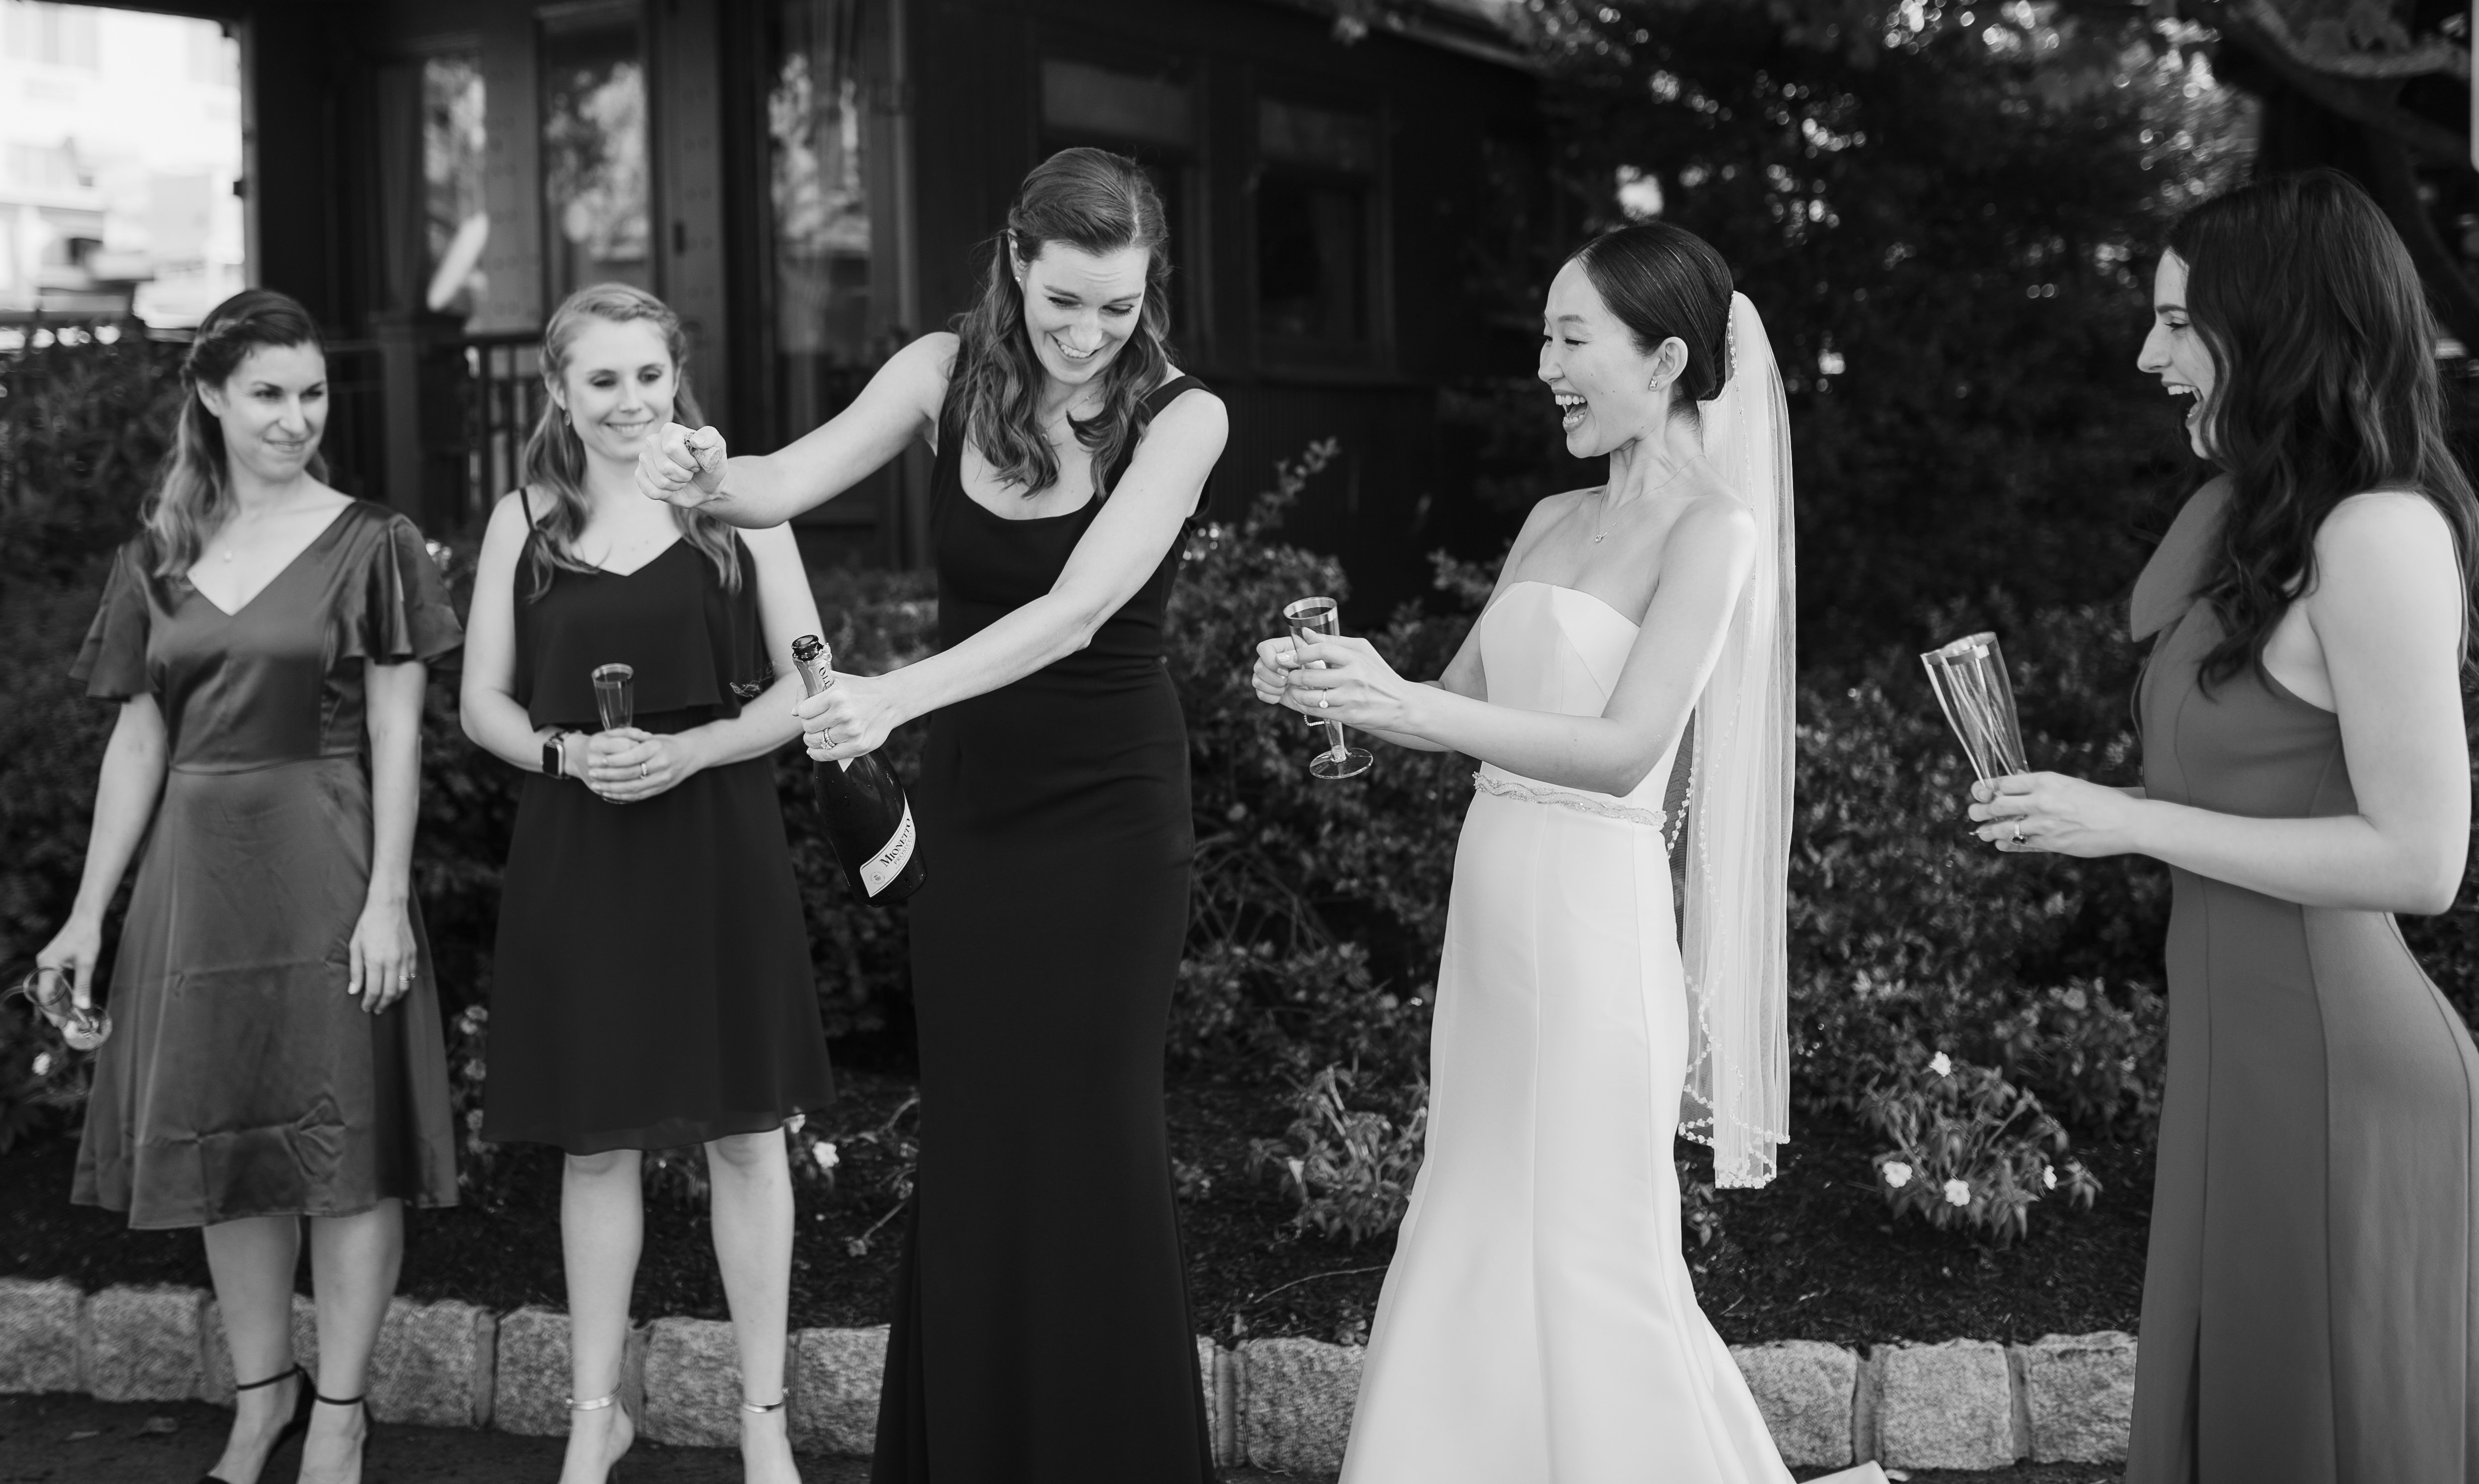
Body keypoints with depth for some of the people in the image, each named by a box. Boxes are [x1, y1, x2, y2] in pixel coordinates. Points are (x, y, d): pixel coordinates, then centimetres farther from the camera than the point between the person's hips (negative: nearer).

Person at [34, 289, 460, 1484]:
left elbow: (396, 734, -4)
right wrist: (90, 911, 8)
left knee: (343, 1139, 1)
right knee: (219, 1138, 9)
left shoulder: (371, 544, -2)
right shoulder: (157, 559, 8)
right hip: (197, 869, 4)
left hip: (326, 860, -4)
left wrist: (387, 896, -12)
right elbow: (138, 739, 10)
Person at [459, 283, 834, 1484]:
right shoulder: (524, 523, 6)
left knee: (743, 1134, 4)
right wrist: (569, 752, -11)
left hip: (718, 843, -1)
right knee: (595, 1140, 9)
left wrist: (692, 749, -15)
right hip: (575, 853, 2)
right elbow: (483, 704, 8)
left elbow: (805, 683, 0)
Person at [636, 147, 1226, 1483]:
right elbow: (789, 482, -11)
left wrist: (896, 697, -35)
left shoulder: (1178, 418, -13)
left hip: (1109, 807, -3)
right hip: (964, 795, 4)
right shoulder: (948, 373, -3)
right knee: (966, 1135, 9)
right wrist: (708, 481, -34)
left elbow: (1075, 609, -24)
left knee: (1085, 1138, -2)